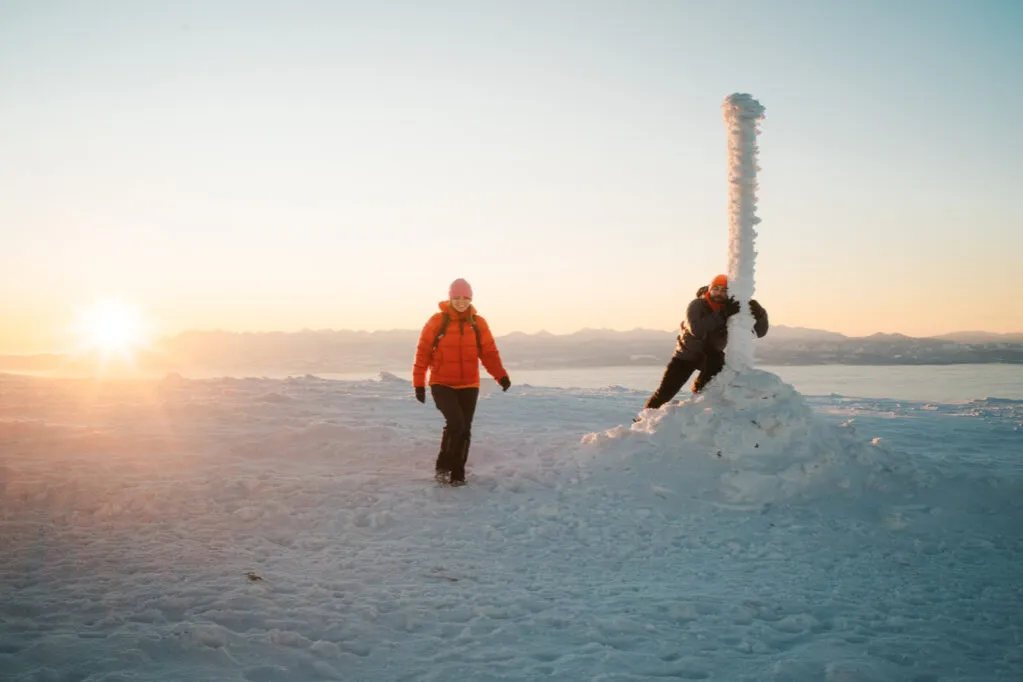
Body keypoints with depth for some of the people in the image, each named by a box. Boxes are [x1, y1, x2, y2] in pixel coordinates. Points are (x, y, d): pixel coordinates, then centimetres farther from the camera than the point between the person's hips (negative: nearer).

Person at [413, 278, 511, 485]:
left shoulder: (478, 323, 1)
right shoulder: (437, 321, -6)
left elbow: (489, 353, -2)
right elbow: (423, 352, -4)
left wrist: (501, 376, -18)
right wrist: (419, 383, -6)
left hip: (469, 386, 3)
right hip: (442, 385, -3)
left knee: (465, 429, 6)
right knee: (455, 422, -19)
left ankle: (458, 473, 20)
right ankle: (442, 466, 0)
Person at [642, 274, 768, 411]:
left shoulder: (732, 309, -13)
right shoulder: (697, 305, -20)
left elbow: (760, 331, -15)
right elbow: (696, 330, -39)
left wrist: (759, 313, -36)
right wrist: (722, 315, -44)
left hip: (710, 355, 2)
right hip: (687, 353, -2)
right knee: (666, 390, -5)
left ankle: (699, 389, -9)